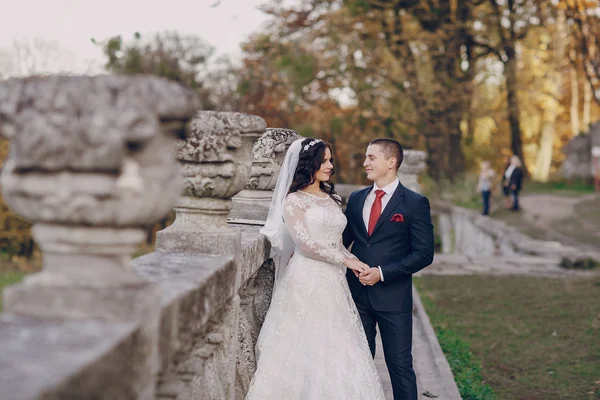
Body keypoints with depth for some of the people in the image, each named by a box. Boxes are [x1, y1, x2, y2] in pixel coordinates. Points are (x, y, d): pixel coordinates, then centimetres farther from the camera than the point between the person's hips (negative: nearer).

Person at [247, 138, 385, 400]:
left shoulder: (332, 199, 16)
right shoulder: (293, 201, -3)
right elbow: (306, 243, -12)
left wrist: (355, 263, 5)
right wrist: (346, 260, -11)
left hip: (333, 282, 6)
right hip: (306, 282, -6)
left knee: (335, 350, 2)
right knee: (305, 349, -4)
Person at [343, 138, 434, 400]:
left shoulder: (415, 203, -5)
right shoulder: (356, 199, 10)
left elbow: (424, 253, -9)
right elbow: (343, 240, 13)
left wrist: (382, 272, -15)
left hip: (393, 297, -4)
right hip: (357, 294, 5)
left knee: (400, 364, 3)